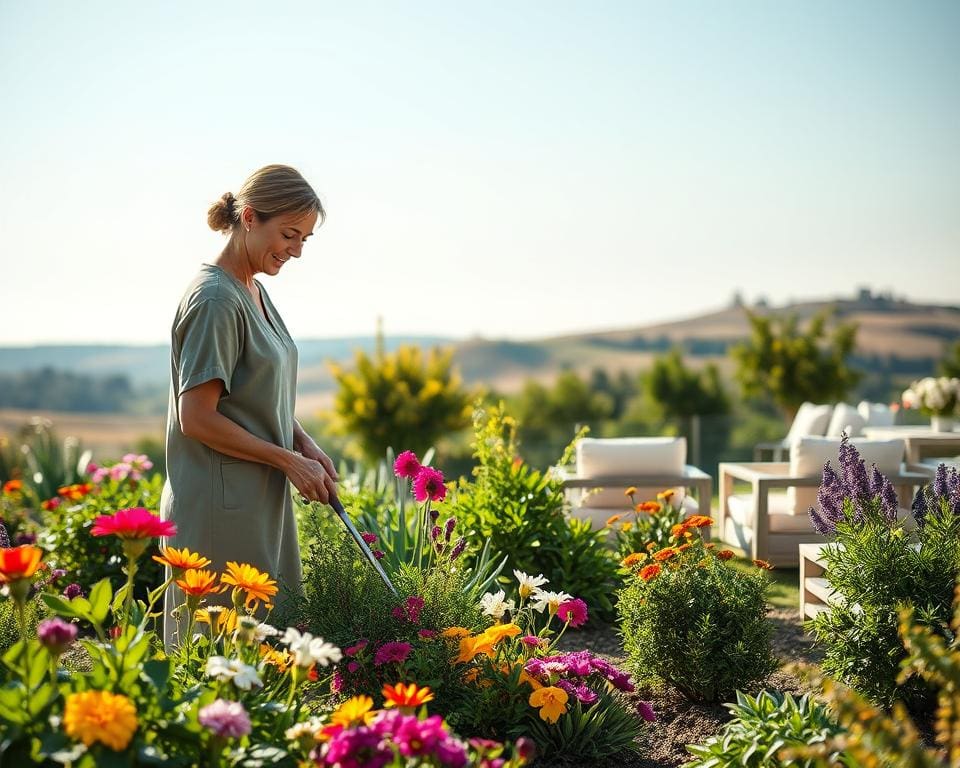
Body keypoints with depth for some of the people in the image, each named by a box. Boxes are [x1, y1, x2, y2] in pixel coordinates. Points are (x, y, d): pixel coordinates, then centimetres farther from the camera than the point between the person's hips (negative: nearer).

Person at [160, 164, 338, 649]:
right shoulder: (215, 299, -16)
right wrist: (289, 460, -14)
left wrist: (304, 444, 4)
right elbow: (197, 418, -19)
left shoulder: (254, 292, 13)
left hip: (260, 501, 9)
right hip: (219, 509, -9)